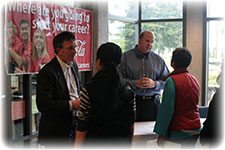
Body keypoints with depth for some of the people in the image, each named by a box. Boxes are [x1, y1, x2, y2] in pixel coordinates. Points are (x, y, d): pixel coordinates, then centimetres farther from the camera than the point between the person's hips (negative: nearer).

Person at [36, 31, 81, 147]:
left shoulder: (73, 66, 7)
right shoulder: (47, 72, -17)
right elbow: (43, 105, -23)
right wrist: (71, 105, -22)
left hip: (75, 125, 7)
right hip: (56, 131, -7)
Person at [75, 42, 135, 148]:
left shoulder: (89, 90, -14)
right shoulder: (127, 90, -2)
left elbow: (82, 128, -11)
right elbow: (131, 125, 6)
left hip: (95, 145, -4)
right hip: (121, 144, 4)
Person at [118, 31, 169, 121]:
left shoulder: (158, 59, 11)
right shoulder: (126, 57, 3)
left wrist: (154, 84, -11)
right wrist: (135, 84, -18)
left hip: (153, 103, 2)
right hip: (131, 102, -2)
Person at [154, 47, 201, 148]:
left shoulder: (172, 80, -14)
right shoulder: (195, 80, 8)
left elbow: (167, 109, -15)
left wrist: (161, 134, -12)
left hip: (179, 131, -7)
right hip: (196, 129, 7)